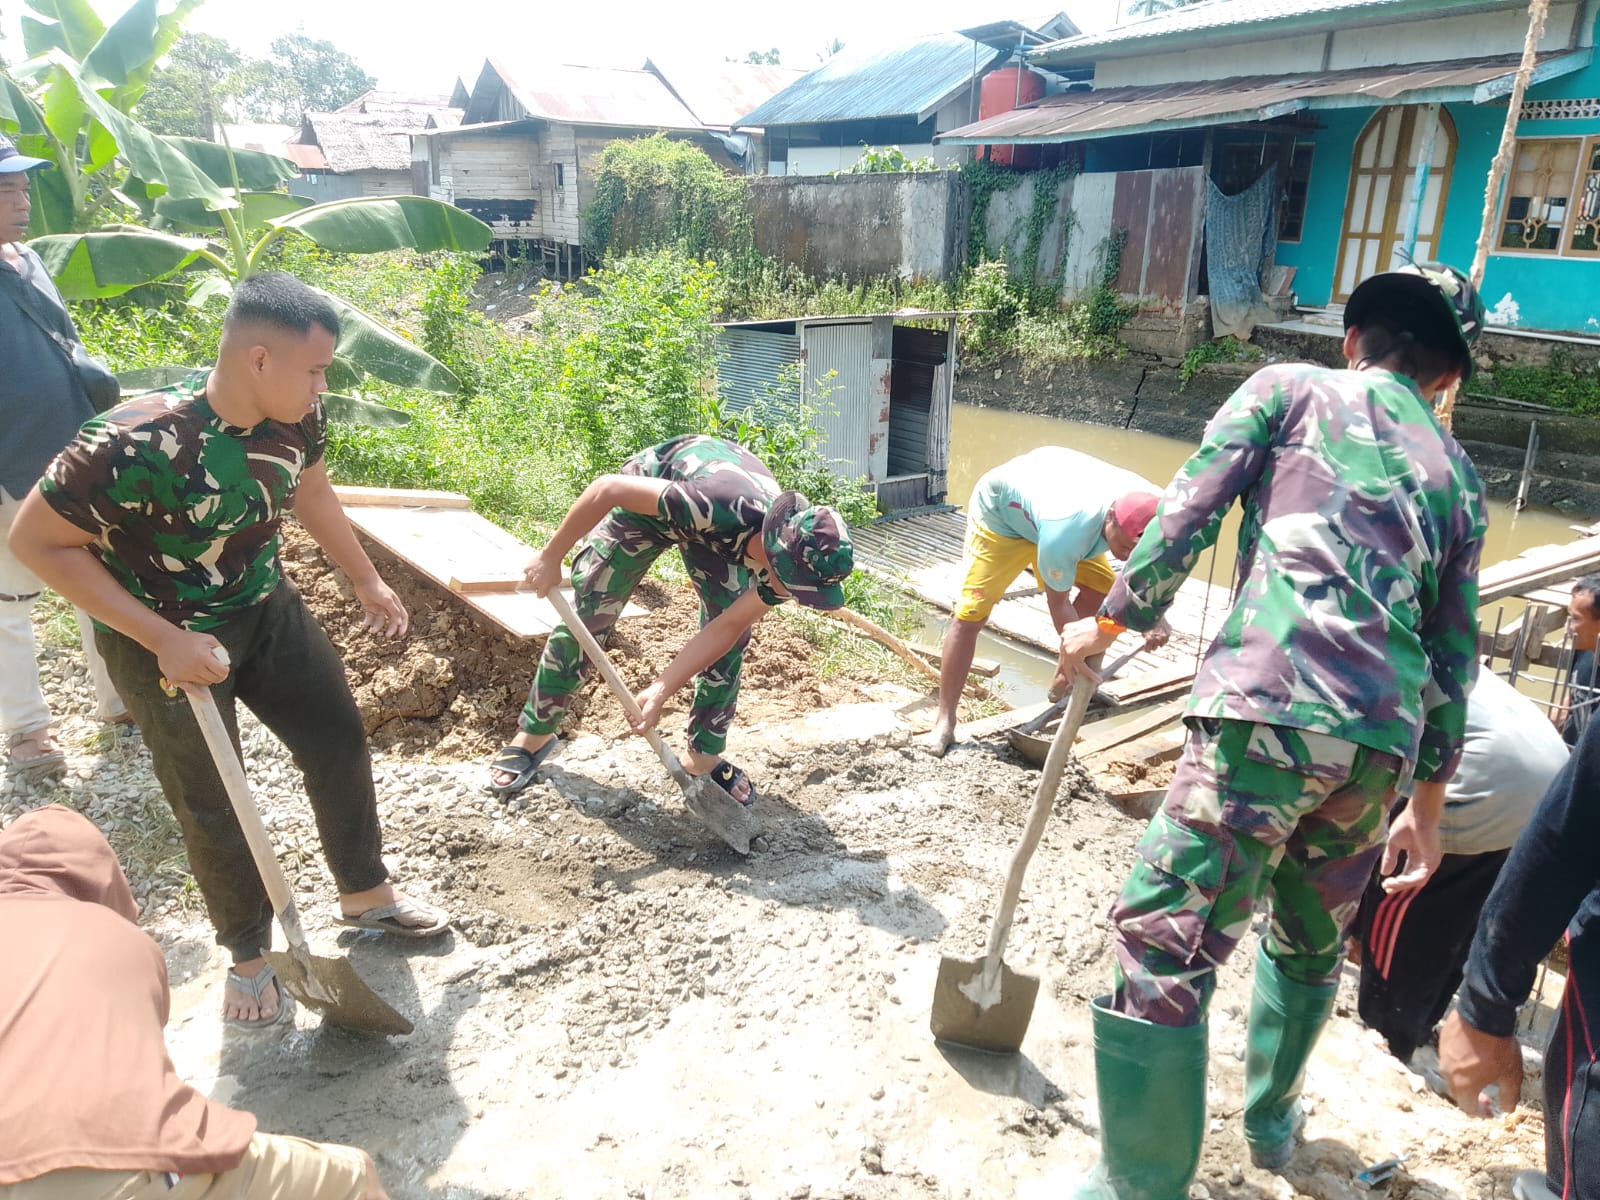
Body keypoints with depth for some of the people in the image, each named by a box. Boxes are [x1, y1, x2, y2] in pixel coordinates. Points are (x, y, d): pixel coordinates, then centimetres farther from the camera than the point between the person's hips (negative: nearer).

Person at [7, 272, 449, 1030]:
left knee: (340, 740, 11)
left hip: (265, 610, 6)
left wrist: (366, 581, 13)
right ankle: (249, 953, 30)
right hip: (163, 640, -5)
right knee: (212, 803, 6)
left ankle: (365, 892, 35)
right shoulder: (135, 444, -33)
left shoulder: (294, 418, -15)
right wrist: (163, 639, -27)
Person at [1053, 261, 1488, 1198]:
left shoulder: (1291, 387, 10)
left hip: (1271, 706, -6)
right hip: (1384, 739, 7)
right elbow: (1454, 650, 21)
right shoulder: (1456, 472, 23)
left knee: (1165, 944, -2)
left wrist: (1110, 621, 8)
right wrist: (1428, 800, 26)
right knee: (1312, 939, 26)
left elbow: (1189, 511, -2)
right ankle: (1271, 1118, 47)